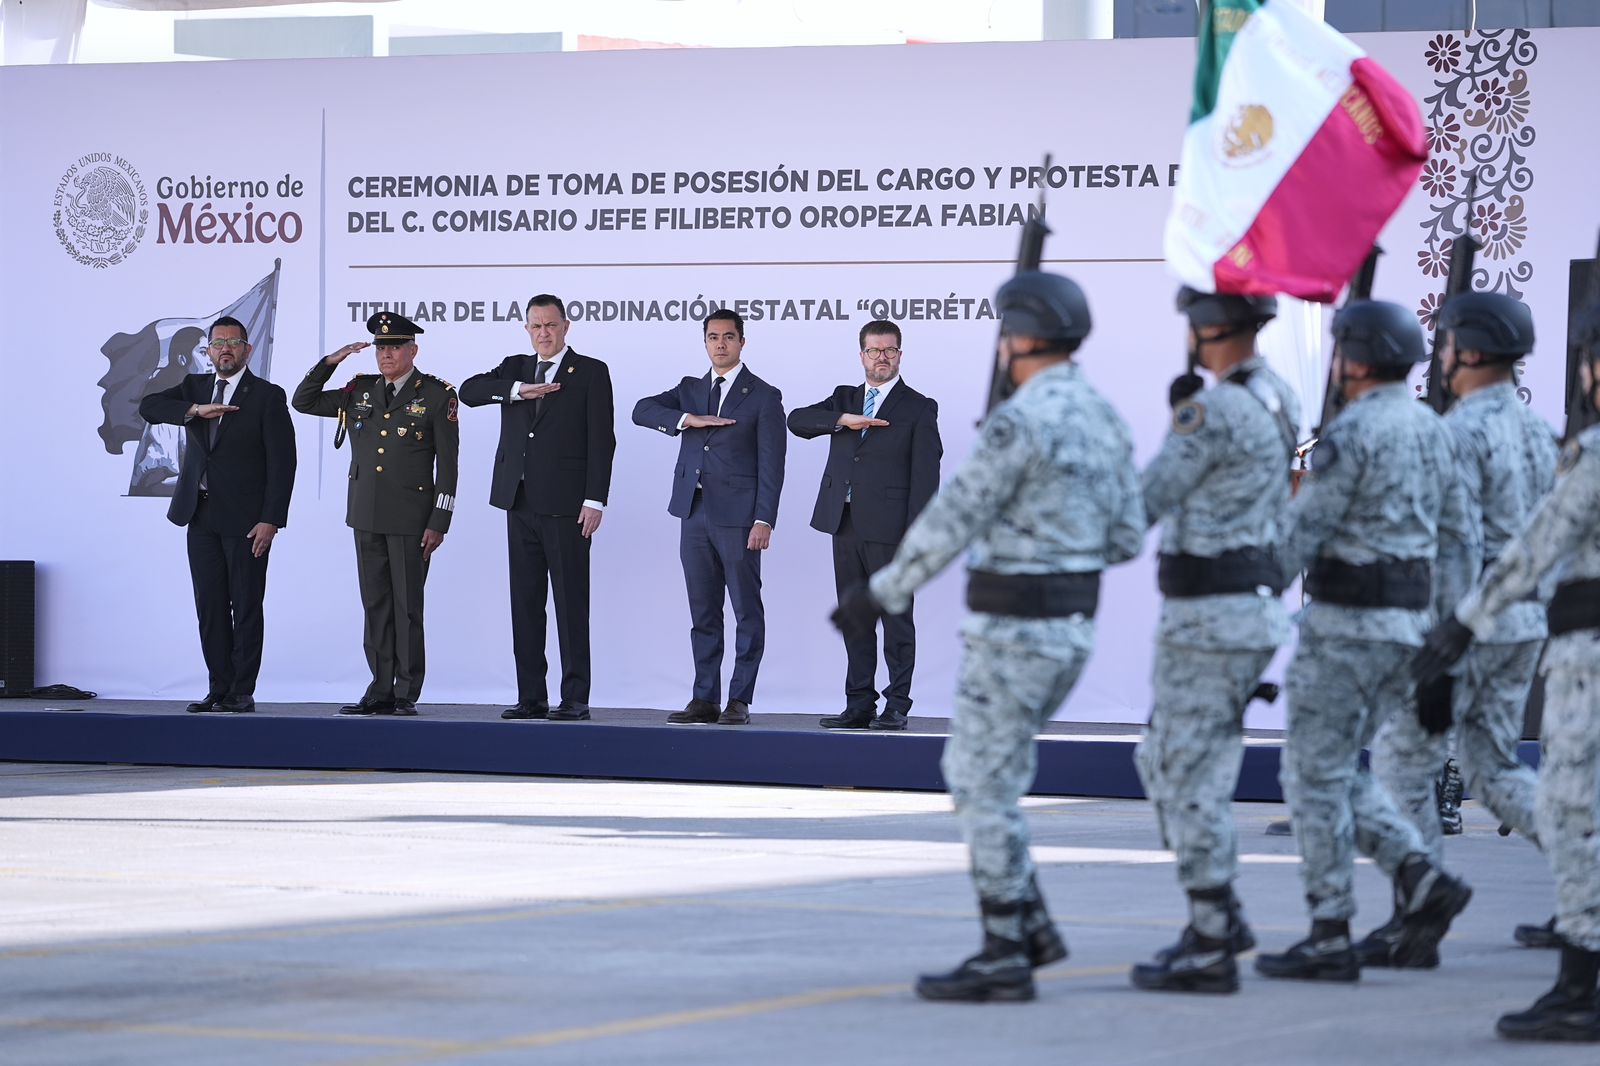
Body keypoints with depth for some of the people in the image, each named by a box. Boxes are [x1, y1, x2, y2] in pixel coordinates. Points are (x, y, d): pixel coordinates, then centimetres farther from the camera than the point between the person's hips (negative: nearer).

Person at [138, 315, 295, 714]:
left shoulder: (268, 396, -3)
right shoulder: (195, 386, 13)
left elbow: (281, 463, -7)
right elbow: (149, 407, -2)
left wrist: (271, 520, -15)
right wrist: (196, 410, -18)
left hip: (245, 519, -5)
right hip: (201, 516, 5)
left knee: (246, 607, -2)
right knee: (210, 607, 5)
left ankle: (242, 692, 2)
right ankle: (219, 689, 10)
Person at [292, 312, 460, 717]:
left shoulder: (436, 396, -3)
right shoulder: (360, 392, 11)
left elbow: (447, 465, -4)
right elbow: (303, 402, 14)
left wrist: (438, 523, -10)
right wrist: (330, 362, 0)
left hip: (411, 519, -5)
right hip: (366, 516, 5)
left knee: (407, 607, -2)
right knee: (375, 606, 7)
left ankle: (407, 695, 2)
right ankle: (381, 691, 11)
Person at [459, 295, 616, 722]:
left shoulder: (590, 373, 1)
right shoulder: (515, 368, 15)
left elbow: (601, 440, -4)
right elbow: (469, 391, 1)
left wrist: (595, 500, -12)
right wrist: (517, 390, -13)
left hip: (566, 505, -5)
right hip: (520, 503, 5)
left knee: (571, 602, -4)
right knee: (524, 603, 5)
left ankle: (575, 699, -3)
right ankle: (531, 697, 9)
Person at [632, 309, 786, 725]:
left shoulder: (763, 397, 1)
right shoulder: (690, 390, 15)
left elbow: (771, 464, -5)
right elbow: (642, 410, 1)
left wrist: (764, 520, -13)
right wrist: (688, 419, -14)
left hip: (738, 518, -5)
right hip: (695, 515, 5)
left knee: (747, 611, -2)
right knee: (703, 613, 7)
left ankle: (739, 700, 2)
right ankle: (705, 699, 9)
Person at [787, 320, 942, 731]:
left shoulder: (918, 409, 0)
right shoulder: (844, 399, 16)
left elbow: (925, 476, -5)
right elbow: (798, 420, 2)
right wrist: (844, 420, -14)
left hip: (889, 528, -5)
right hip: (846, 525, 5)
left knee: (896, 618, -2)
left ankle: (897, 705, 2)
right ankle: (859, 706, 11)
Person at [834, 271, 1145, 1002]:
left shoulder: (1019, 422, -19)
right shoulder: (1105, 420, 9)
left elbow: (948, 523, -17)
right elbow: (1125, 539, 12)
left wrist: (879, 596, -8)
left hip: (1012, 629, -9)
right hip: (1070, 629, 9)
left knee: (986, 787, -1)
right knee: (977, 773, 18)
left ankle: (1004, 958, 1)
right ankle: (1029, 925, 15)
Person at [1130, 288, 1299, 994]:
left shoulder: (1212, 412, -19)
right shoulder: (1278, 400, 10)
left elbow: (1144, 504, -14)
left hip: (1209, 615, -9)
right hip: (1255, 609, 9)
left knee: (1193, 779, -3)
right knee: (1164, 763, 19)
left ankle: (1210, 950, -1)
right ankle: (1219, 916, 20)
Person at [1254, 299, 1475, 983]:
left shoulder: (1352, 433, -15)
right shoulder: (1429, 430, 12)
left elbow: (1301, 535, -16)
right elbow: (1456, 540, 15)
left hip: (1346, 623, -8)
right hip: (1406, 623, 9)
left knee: (1316, 777, 0)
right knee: (1338, 773, 17)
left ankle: (1329, 939, 1)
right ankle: (1421, 880, 0)